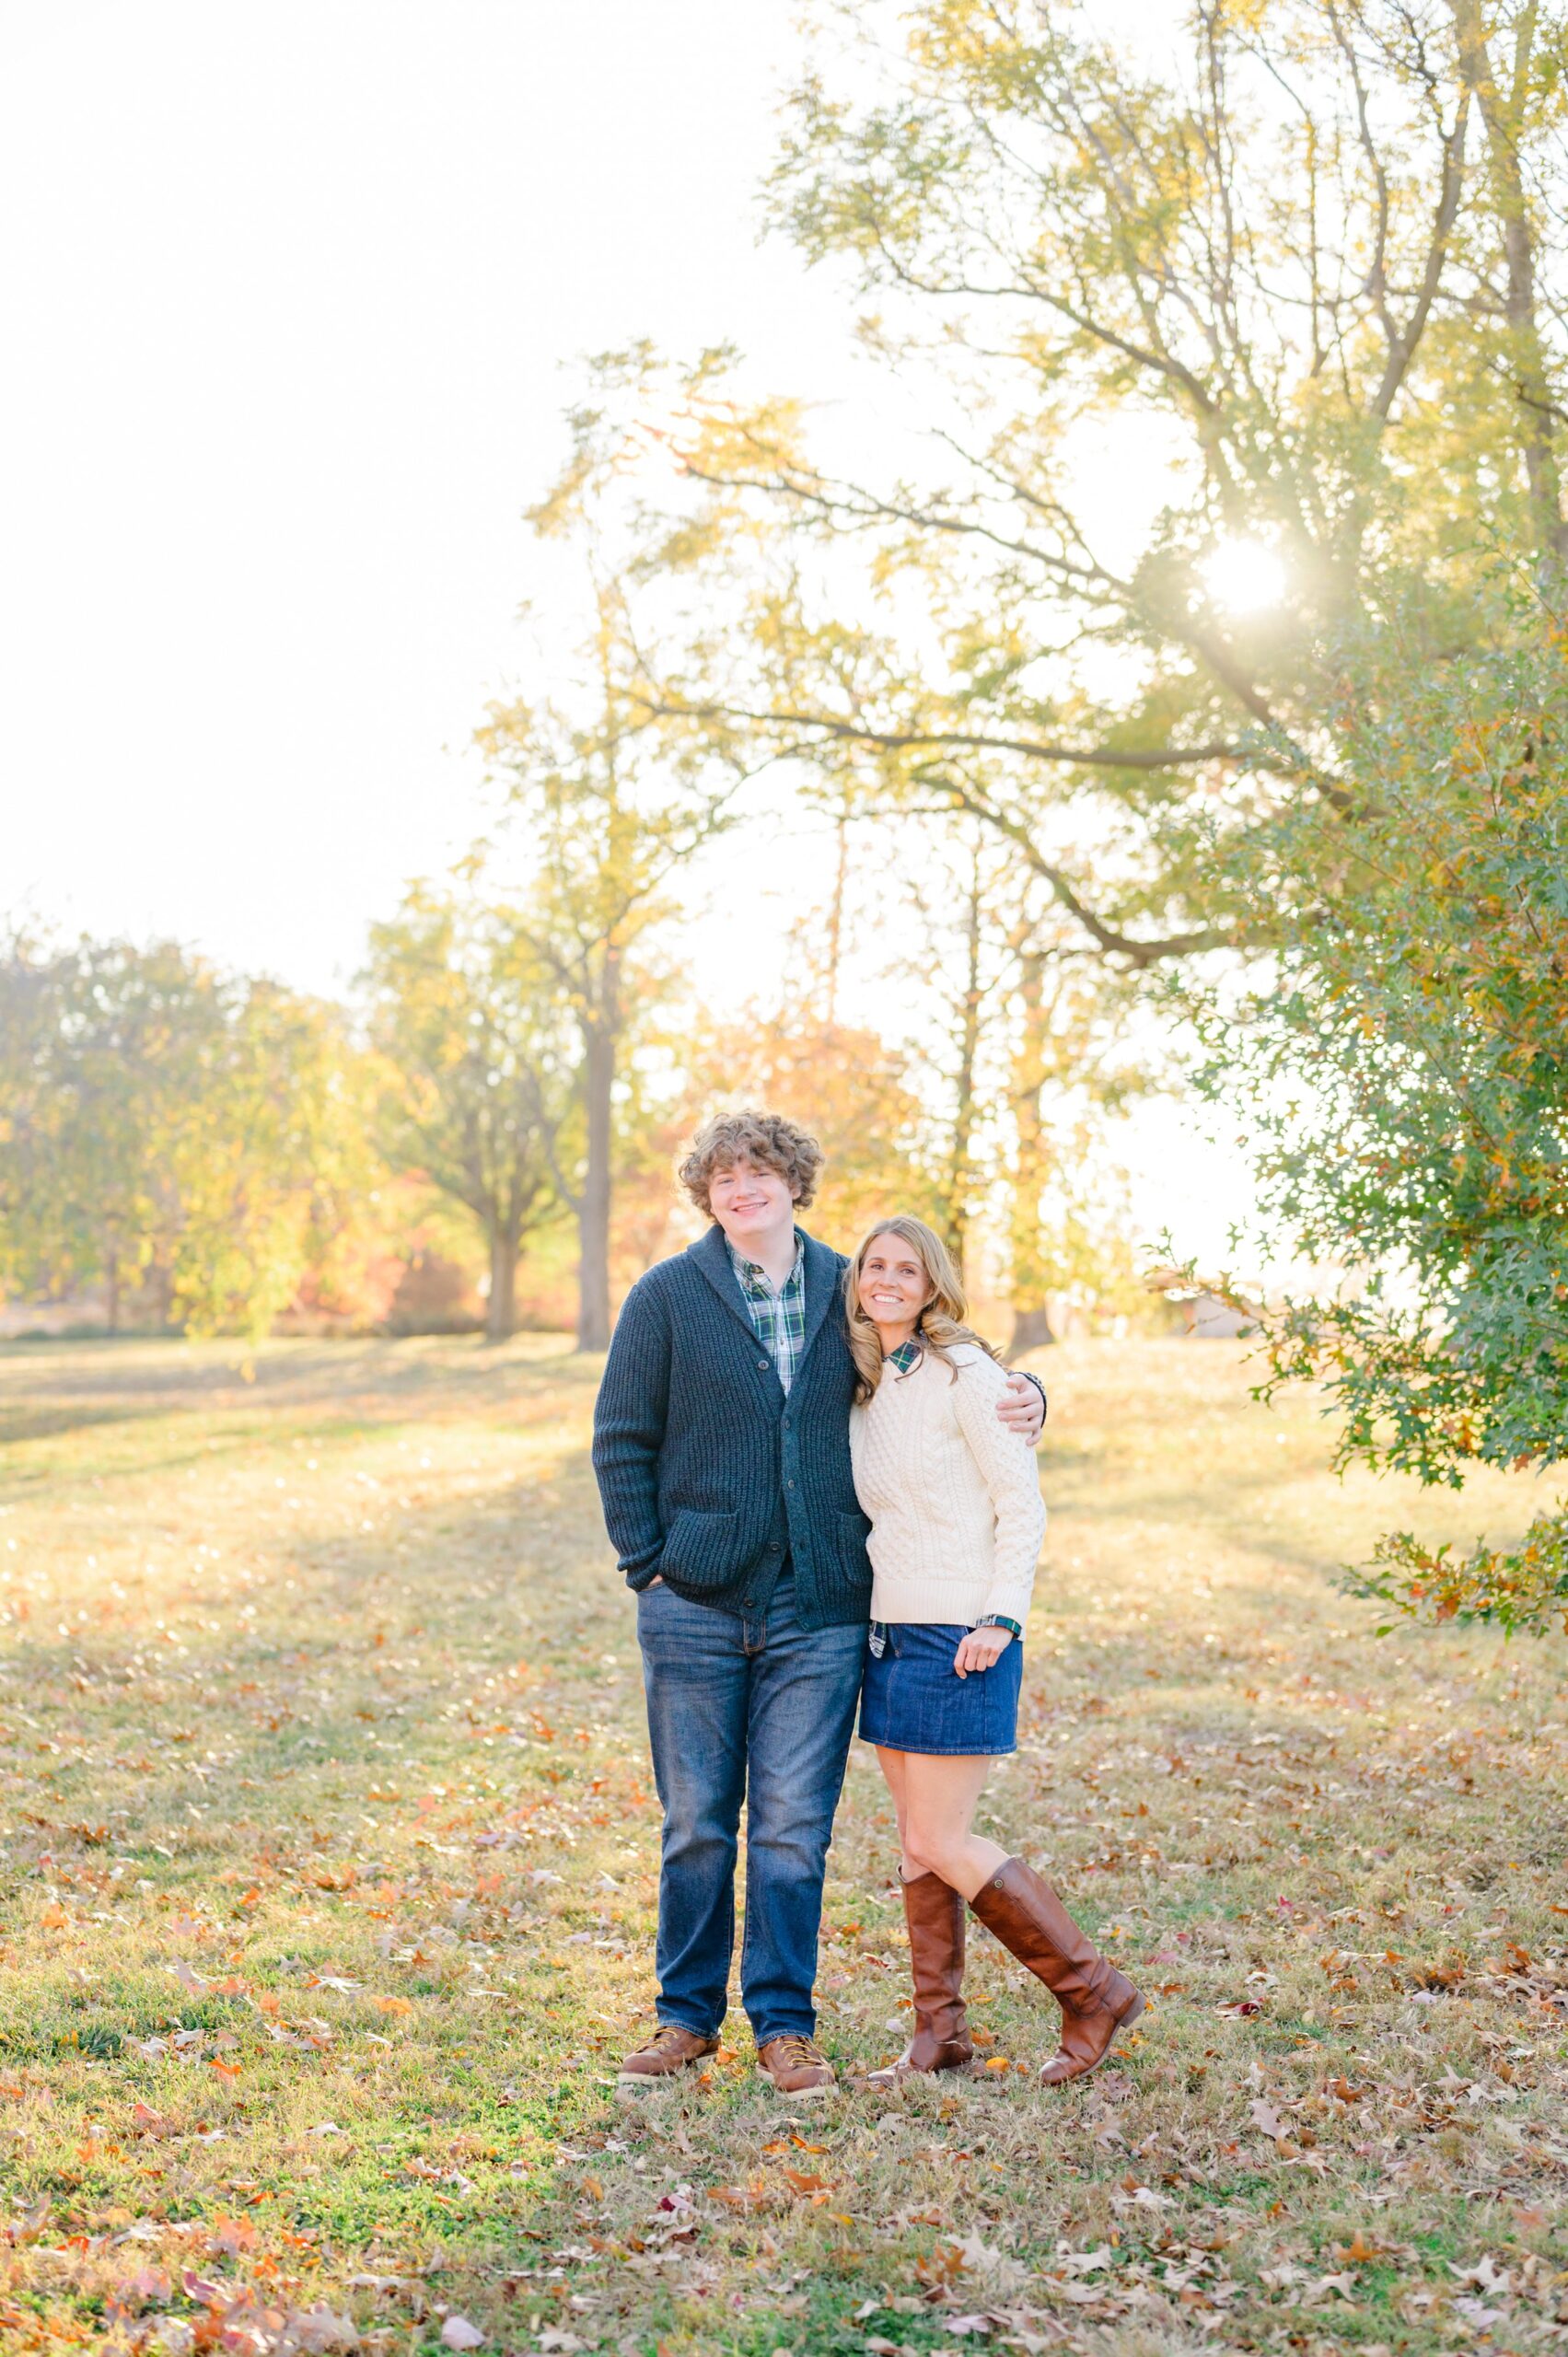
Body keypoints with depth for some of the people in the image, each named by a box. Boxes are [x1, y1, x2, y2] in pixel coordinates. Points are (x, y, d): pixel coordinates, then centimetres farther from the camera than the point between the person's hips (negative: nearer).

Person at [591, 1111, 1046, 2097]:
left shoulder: (849, 1292, 7)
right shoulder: (668, 1296, 1)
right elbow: (621, 1442, 3)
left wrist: (1021, 1394, -2)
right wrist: (648, 1566, -4)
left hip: (820, 1610, 1)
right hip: (696, 1607, -1)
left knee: (794, 1824, 2)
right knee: (697, 1822, 8)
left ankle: (785, 2020, 15)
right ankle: (689, 2014, 22)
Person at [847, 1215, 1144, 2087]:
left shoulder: (966, 1375, -10)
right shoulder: (869, 1389, 12)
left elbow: (1023, 1505, -11)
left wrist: (1001, 1619, -17)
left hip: (961, 1640, -8)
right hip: (892, 1634, 8)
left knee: (942, 1843, -7)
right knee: (917, 1840, 9)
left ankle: (1094, 1992, 6)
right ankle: (940, 2032, 17)